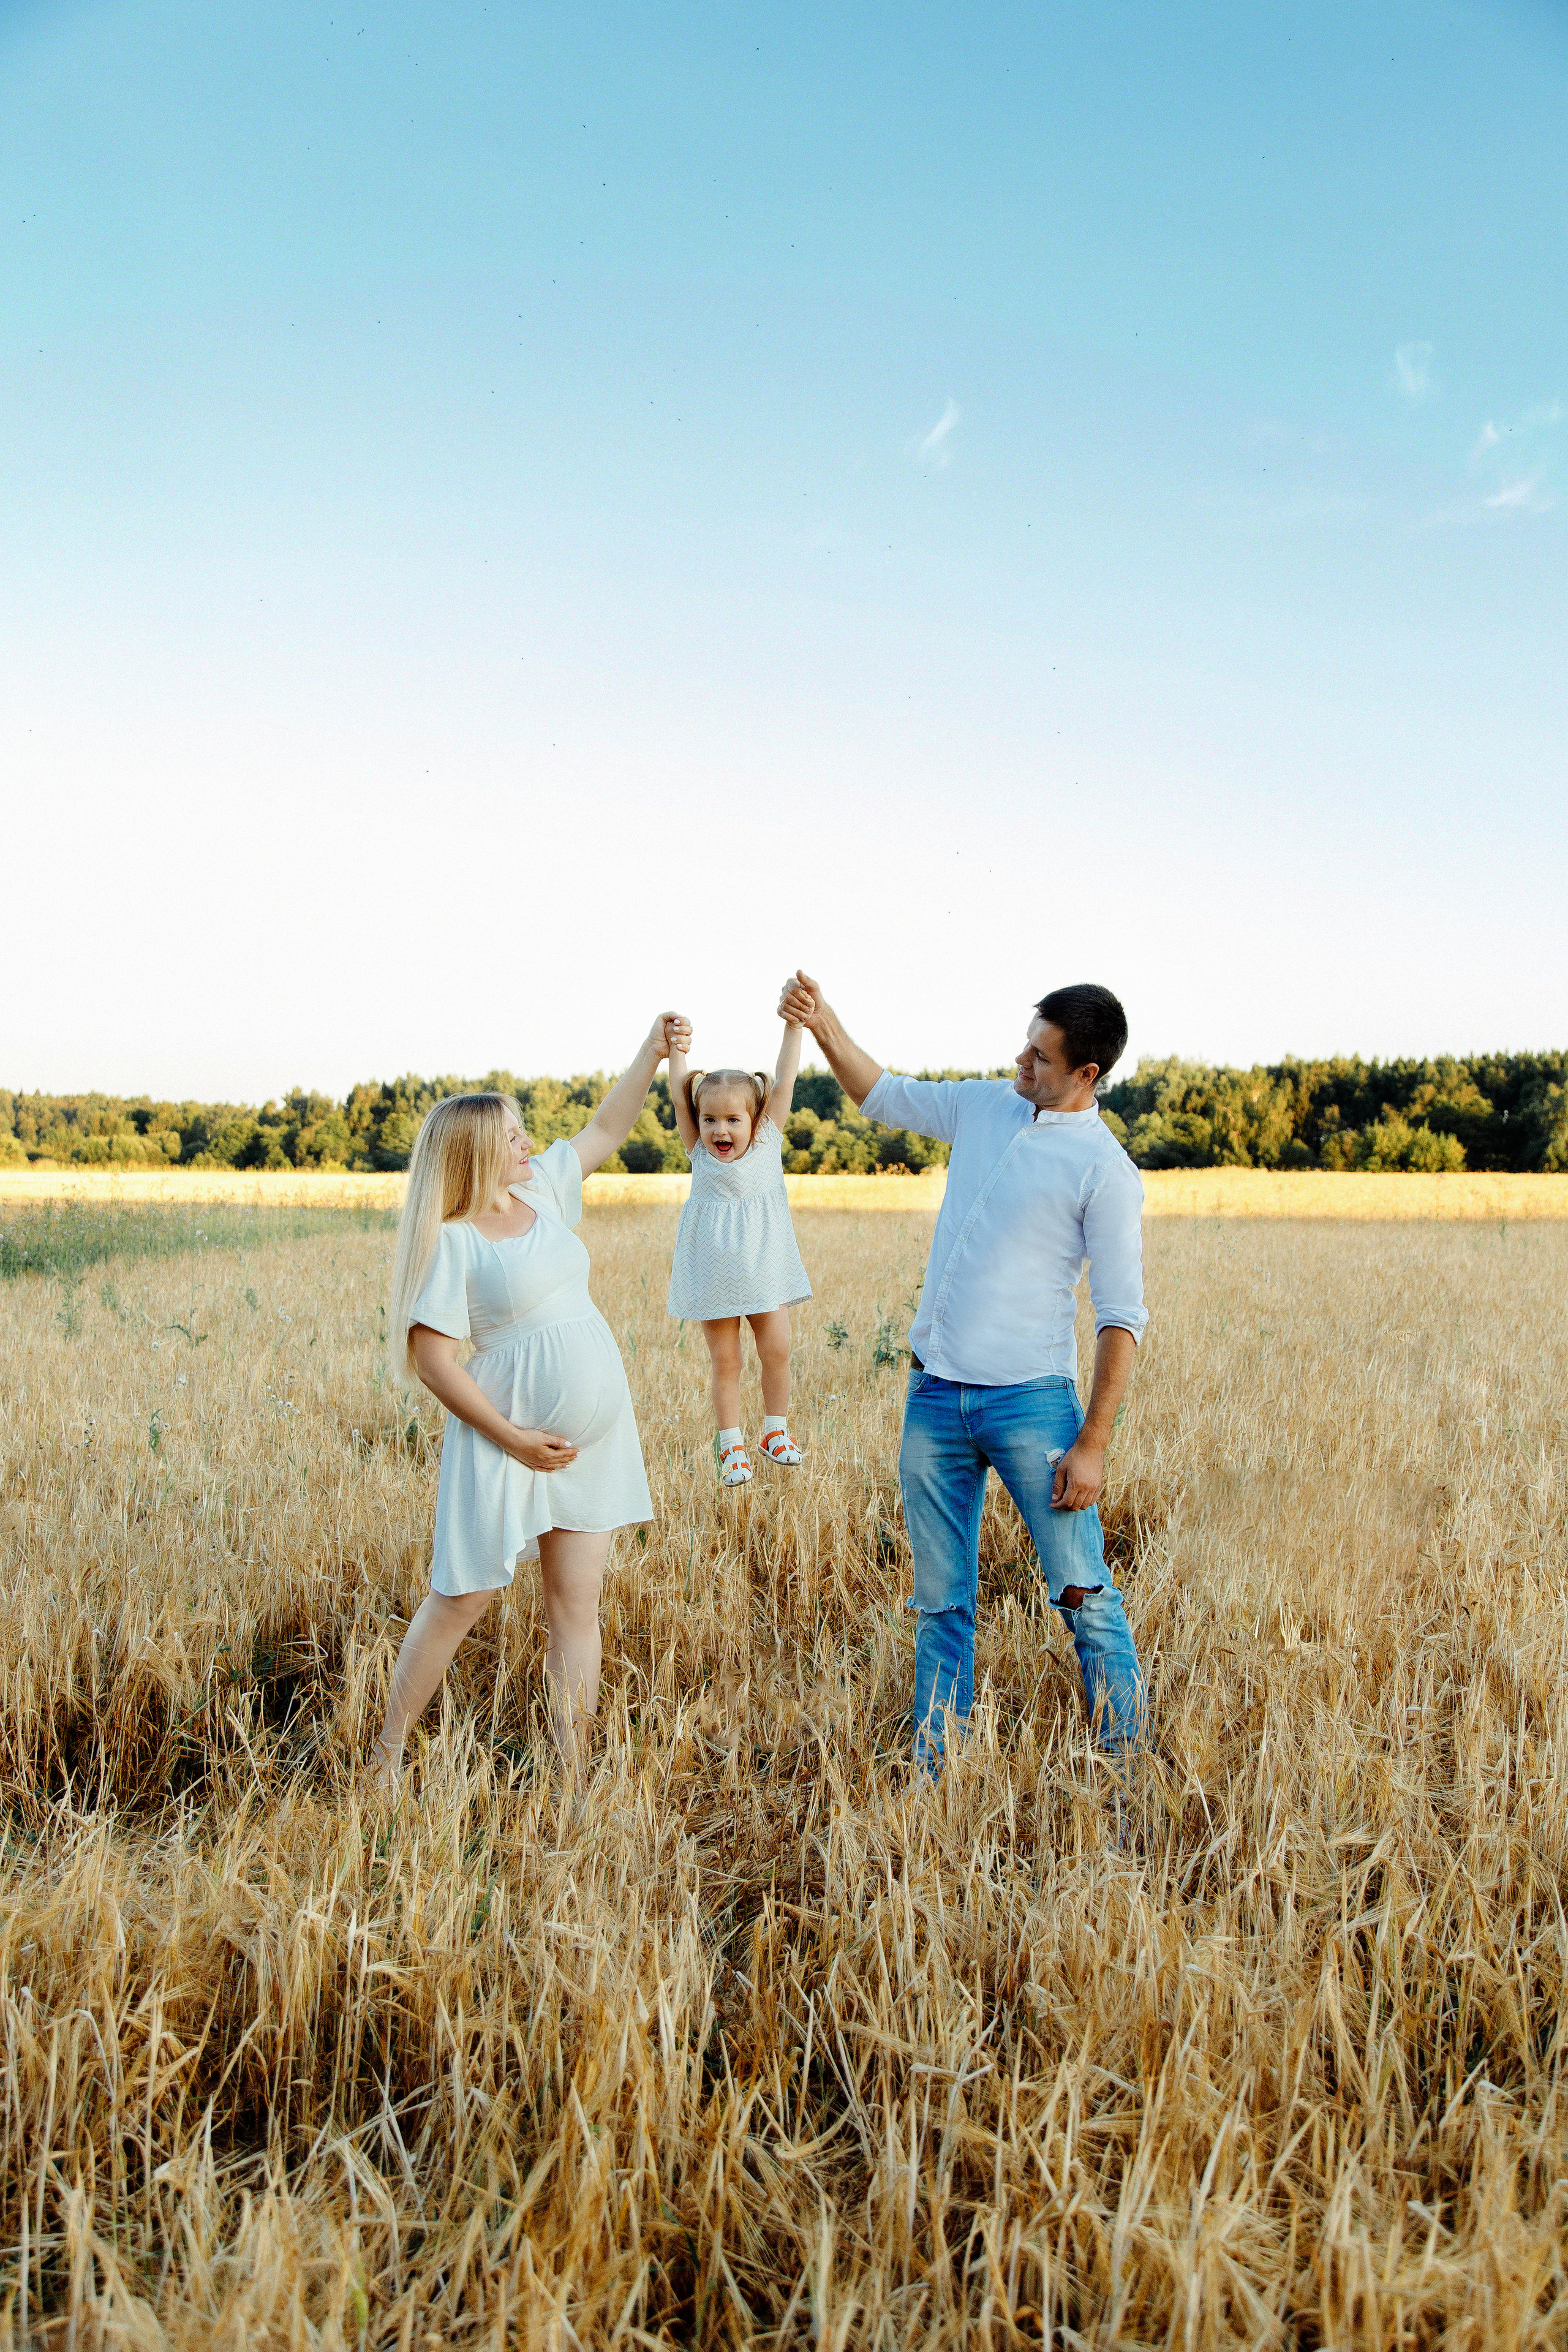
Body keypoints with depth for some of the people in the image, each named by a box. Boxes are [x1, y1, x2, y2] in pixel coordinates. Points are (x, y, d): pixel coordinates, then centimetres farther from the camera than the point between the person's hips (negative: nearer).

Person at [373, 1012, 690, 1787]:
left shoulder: (540, 1190, 8)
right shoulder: (452, 1240, -11)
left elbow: (606, 1128, 18)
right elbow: (433, 1358, -15)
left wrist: (652, 1052, 7)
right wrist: (512, 1438, -17)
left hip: (588, 1439, 6)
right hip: (506, 1443, -6)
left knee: (576, 1607, 7)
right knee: (461, 1599, 4)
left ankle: (573, 1770, 14)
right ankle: (387, 1753, 21)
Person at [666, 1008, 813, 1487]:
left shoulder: (768, 1143, -4)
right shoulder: (700, 1154, -3)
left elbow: (783, 1083, -8)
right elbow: (679, 1094, -8)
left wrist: (793, 1025, -11)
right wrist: (674, 1045, -11)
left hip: (765, 1272, 0)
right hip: (714, 1279, 0)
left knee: (776, 1350, 0)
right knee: (725, 1362, 4)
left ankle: (776, 1430, 20)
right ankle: (732, 1446, 15)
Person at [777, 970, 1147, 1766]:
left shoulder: (1104, 1170, -9)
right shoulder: (983, 1108, 9)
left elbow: (1121, 1315, -10)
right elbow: (882, 1095, 24)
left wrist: (1093, 1443, -14)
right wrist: (824, 1026, 8)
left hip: (1030, 1401, -5)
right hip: (934, 1396, 6)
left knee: (1082, 1595, -1)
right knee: (939, 1602, 12)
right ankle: (933, 1763, 23)